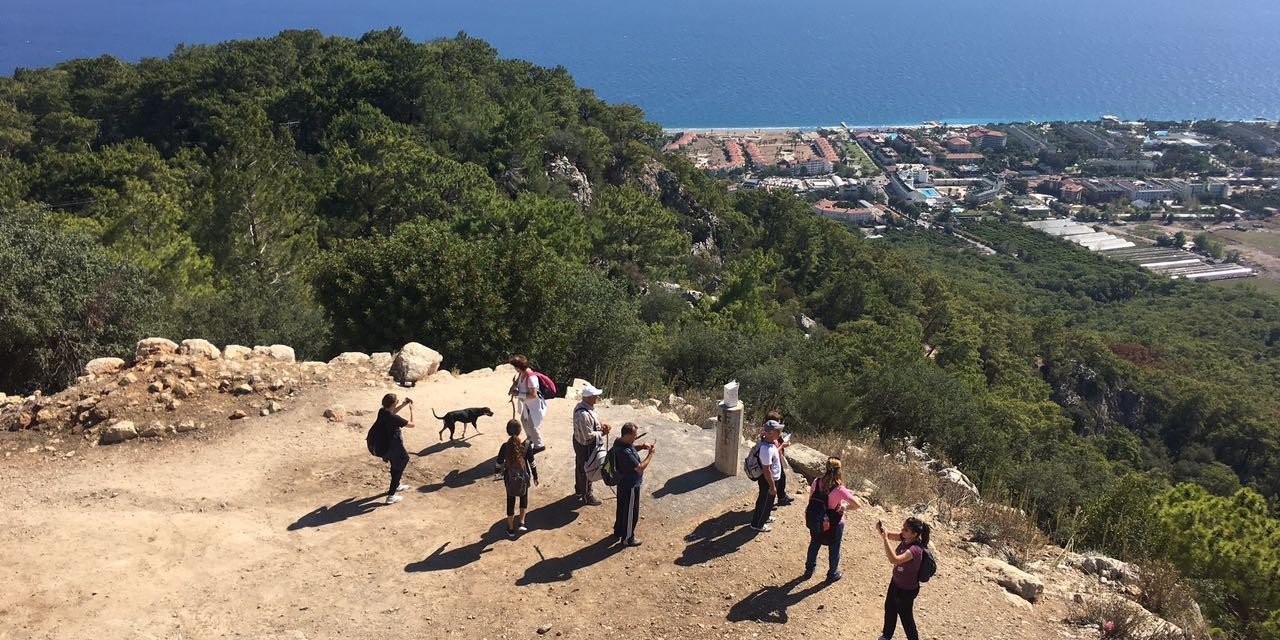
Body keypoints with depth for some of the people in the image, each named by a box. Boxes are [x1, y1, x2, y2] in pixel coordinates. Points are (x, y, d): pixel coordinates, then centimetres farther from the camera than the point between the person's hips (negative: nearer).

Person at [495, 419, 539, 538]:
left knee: (510, 503, 16)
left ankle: (511, 529, 28)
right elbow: (532, 463, -8)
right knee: (524, 499, 26)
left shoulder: (505, 447, -17)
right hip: (524, 478, 0)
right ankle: (522, 523, 18)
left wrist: (497, 473, 16)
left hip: (510, 479, 0)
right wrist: (535, 477, 8)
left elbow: (498, 464, -6)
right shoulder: (526, 446, -18)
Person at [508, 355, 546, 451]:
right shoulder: (521, 373, -9)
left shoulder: (531, 378, -36)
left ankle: (539, 445, 24)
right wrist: (514, 385, -11)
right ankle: (530, 439, 50)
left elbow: (533, 395, -34)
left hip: (534, 405, -10)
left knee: (531, 425, 3)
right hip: (527, 404, 10)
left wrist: (518, 394, -28)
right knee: (524, 420, 27)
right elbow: (517, 381, 13)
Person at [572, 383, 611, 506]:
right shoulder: (583, 414, -36)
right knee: (586, 470, 11)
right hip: (586, 446, -10)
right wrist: (602, 433, -18)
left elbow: (592, 421, 12)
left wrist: (601, 424, -2)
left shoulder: (581, 405, -5)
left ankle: (579, 490, 47)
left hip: (578, 441, 10)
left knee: (580, 467, 27)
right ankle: (586, 497, 30)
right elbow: (588, 435, -31)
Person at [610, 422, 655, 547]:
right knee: (631, 513, 12)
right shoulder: (625, 453, -38)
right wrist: (650, 454, -22)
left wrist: (642, 447, -6)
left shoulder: (619, 441, -9)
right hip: (631, 486, -9)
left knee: (622, 508, 28)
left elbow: (631, 448, 12)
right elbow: (640, 468, -31)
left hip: (623, 482, 9)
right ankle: (627, 539, 30)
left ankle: (618, 531, 47)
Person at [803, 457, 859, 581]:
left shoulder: (816, 482, -18)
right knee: (834, 549, 21)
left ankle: (809, 569, 47)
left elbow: (811, 499, -4)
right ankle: (832, 574, 41)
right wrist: (844, 507, -9)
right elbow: (856, 505, -27)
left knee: (814, 544, 27)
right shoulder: (839, 489, -30)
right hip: (835, 524, -4)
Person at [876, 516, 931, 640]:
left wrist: (885, 539, -48)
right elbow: (889, 535, -5)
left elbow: (894, 560, -48)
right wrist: (881, 529, -27)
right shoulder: (905, 538, -14)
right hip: (896, 582, 9)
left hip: (907, 589, -9)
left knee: (905, 616, 14)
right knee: (889, 608, 28)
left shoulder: (915, 549, -38)